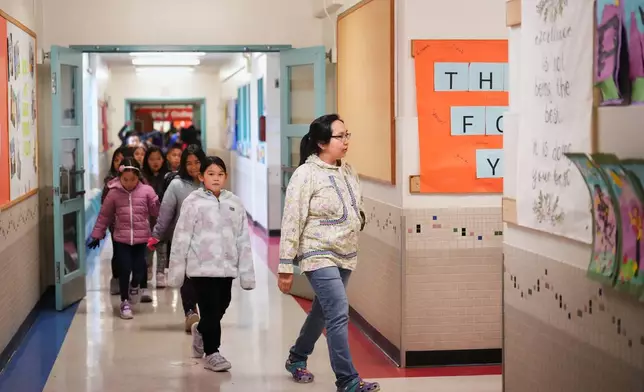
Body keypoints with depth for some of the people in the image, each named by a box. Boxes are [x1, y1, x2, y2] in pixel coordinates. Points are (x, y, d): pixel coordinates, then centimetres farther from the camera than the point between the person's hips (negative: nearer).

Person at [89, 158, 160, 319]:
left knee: (139, 269, 1)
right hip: (121, 239, 0)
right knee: (124, 270, 0)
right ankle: (125, 302, 17)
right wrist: (97, 235, 9)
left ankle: (134, 286, 37)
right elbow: (104, 215, 6)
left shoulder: (147, 191, -4)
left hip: (141, 239, 0)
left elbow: (156, 211, 2)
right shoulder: (114, 193, -2)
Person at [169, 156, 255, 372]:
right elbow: (181, 238, -4)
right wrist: (176, 270, -5)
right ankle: (212, 352, 10)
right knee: (210, 309, -4)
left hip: (226, 266, 4)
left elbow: (243, 240, 6)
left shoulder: (234, 203, 6)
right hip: (202, 266, -4)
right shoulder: (193, 202, -5)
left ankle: (201, 331, 44)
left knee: (221, 307, 14)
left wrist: (247, 273, 3)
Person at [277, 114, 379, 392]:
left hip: (345, 255, 8)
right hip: (319, 255, -7)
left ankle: (297, 358, 41)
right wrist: (285, 267, -16)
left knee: (323, 311, 19)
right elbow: (292, 222, -15)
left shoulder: (347, 172, 6)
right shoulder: (306, 174, -15)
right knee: (339, 313, -15)